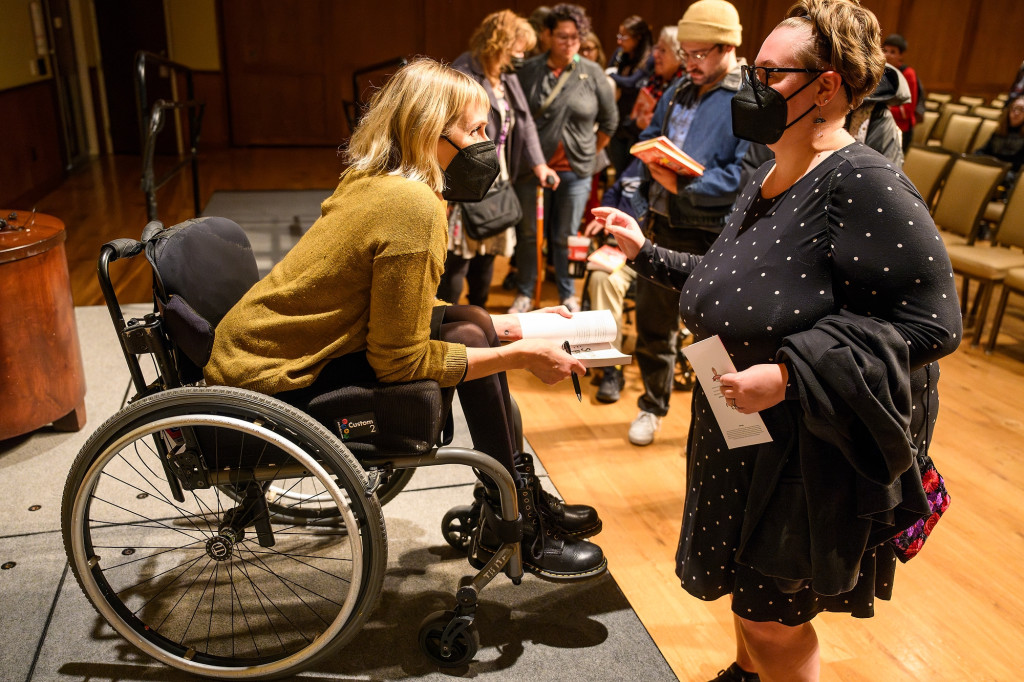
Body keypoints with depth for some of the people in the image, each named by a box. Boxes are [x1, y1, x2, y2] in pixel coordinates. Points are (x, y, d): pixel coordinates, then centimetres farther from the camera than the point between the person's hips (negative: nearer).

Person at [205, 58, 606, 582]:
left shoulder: (372, 182, 5)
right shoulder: (412, 206, -23)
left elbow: (404, 314, 10)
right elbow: (399, 358, -22)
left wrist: (508, 326, 7)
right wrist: (520, 354, -16)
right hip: (270, 384, -9)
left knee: (470, 325, 5)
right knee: (466, 337, -14)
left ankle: (521, 499, 15)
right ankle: (515, 531, 0)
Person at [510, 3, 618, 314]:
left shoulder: (592, 73, 1)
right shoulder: (530, 70, -2)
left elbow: (609, 120, 11)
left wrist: (590, 153, 10)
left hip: (575, 171, 0)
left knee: (566, 237, 7)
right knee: (528, 234, 9)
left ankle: (568, 296, 24)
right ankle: (524, 294, 24)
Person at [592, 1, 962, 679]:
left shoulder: (867, 186, -22)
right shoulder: (767, 178, 6)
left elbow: (930, 322, -24)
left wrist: (789, 374, -30)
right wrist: (647, 252, 11)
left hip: (812, 454, -8)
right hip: (742, 432, 8)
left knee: (775, 622, 9)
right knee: (749, 596, 26)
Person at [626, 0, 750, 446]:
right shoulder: (678, 91, 12)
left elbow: (746, 176, -20)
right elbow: (648, 138, 22)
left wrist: (684, 187, -25)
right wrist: (652, 157, 0)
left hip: (715, 240, -6)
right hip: (662, 227, 7)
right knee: (653, 322, 15)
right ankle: (653, 405, 35)